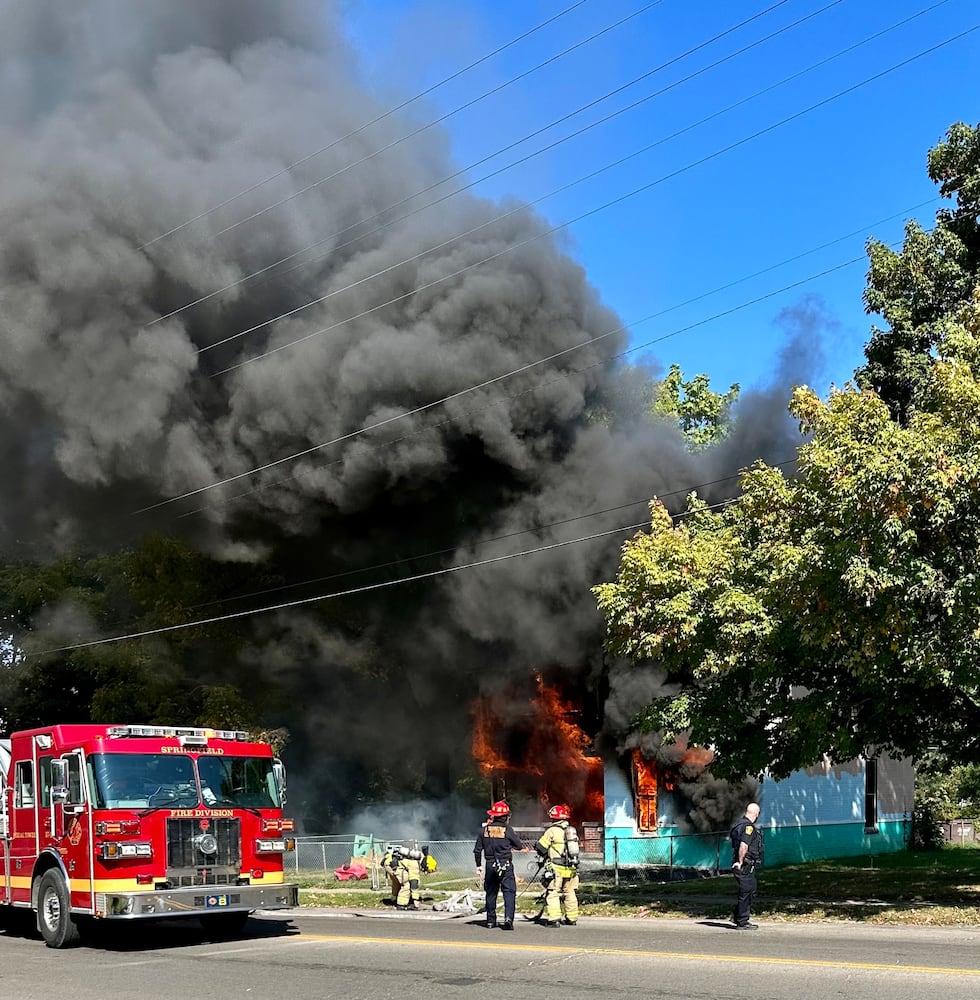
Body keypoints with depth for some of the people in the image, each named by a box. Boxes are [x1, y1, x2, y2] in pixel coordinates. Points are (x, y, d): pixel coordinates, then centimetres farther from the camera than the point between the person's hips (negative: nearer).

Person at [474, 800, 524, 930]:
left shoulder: (485, 829, 4)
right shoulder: (507, 829, -7)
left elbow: (477, 850, 7)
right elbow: (520, 846, 0)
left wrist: (478, 866, 16)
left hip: (490, 865, 4)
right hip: (506, 865, -4)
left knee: (491, 893, 14)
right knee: (509, 891, -3)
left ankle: (491, 920, 18)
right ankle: (508, 918, -19)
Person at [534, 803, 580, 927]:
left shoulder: (552, 831, -9)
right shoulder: (572, 830, 11)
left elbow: (540, 847, -6)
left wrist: (545, 855, 15)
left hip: (557, 868, -7)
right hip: (571, 868, 7)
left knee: (552, 893, -3)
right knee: (569, 893, 16)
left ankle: (554, 919, -10)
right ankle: (572, 918, 21)